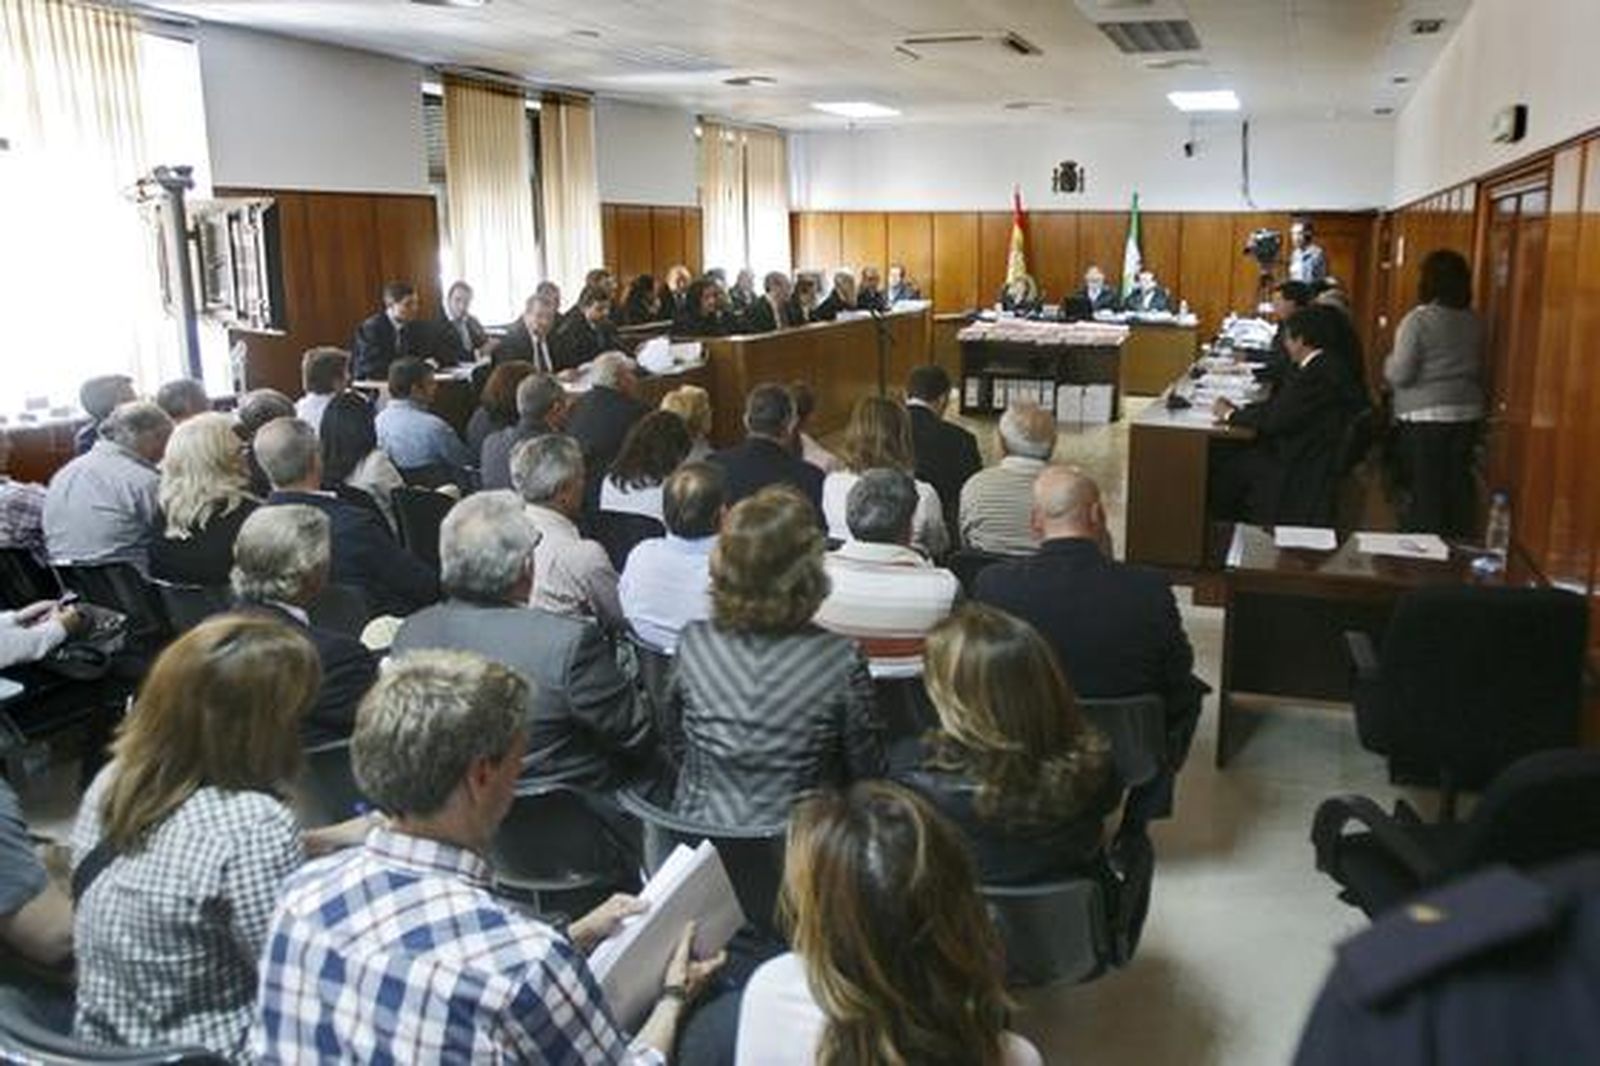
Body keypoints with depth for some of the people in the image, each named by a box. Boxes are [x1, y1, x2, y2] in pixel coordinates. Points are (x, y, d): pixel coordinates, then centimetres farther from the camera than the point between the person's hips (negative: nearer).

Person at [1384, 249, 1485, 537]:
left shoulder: (1418, 319, -12)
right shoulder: (1475, 322, 6)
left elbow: (1400, 374, -13)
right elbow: (1479, 370, 15)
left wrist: (1389, 362, 6)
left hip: (1425, 416, -5)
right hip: (1467, 413, 6)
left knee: (1426, 489, 0)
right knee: (1459, 484, 11)